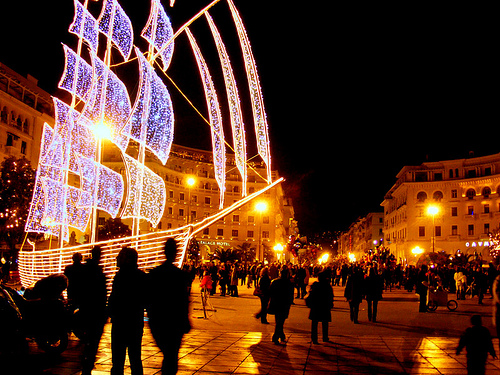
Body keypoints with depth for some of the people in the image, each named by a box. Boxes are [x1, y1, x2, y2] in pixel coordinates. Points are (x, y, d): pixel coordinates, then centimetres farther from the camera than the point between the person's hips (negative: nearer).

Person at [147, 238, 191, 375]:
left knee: (167, 354, 21)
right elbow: (184, 300, -10)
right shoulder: (180, 274, -12)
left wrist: (152, 317, 17)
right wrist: (185, 321, -1)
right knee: (172, 355, 5)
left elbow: (148, 298, 6)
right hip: (174, 321, -4)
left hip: (156, 321, 4)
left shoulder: (153, 273, 0)